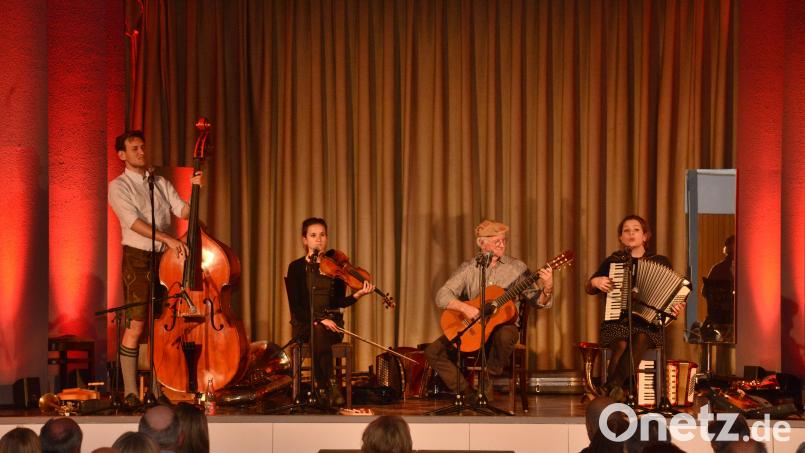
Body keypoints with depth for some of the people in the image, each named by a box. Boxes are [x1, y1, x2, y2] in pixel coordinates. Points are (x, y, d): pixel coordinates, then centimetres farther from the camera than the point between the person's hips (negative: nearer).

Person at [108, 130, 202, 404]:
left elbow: (183, 211, 4)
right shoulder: (119, 186, -2)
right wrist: (168, 239, -26)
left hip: (166, 258, 5)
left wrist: (195, 191, -14)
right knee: (136, 325, -10)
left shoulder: (161, 183, 15)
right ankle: (130, 390, -6)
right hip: (138, 258, -5)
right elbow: (135, 222, -15)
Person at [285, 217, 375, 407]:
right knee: (318, 331, -37)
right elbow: (295, 306, -5)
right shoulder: (296, 267, 3)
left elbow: (338, 303, 4)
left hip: (331, 323, 1)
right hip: (304, 324, -1)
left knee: (320, 333, -35)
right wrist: (319, 320, -20)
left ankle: (323, 389, -31)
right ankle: (330, 386, -34)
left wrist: (358, 295, -14)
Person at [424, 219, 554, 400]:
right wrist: (463, 307, -23)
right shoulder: (468, 268, 3)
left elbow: (538, 301, -1)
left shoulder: (517, 268, 2)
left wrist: (547, 289, -24)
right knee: (433, 351, -16)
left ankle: (486, 383, -13)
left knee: (504, 336, -38)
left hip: (503, 324, -2)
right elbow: (441, 296, -5)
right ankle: (467, 393, -7)